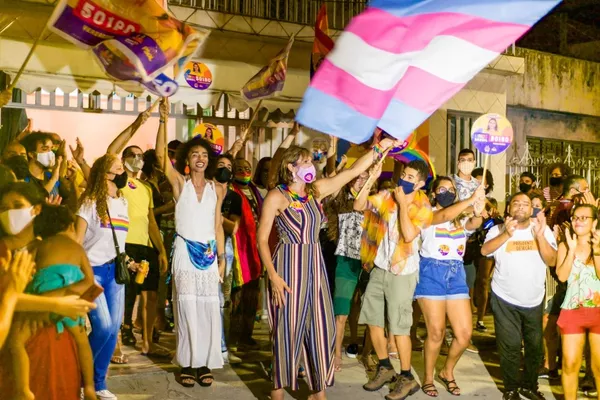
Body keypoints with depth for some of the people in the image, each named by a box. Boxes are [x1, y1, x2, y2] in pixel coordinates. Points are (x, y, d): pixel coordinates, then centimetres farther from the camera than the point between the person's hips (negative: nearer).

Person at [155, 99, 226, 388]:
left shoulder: (216, 189, 7)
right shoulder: (179, 182, 0)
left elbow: (218, 225, 8)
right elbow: (160, 154, -14)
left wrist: (222, 257, 3)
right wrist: (164, 120, -20)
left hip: (209, 253, 2)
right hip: (185, 251, -2)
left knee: (208, 309, 1)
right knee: (186, 309, 0)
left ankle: (205, 363, 10)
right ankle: (188, 364, 9)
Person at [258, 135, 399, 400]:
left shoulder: (317, 189, 7)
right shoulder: (276, 196, -8)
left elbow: (354, 170, 9)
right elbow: (261, 240, -9)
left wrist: (381, 146, 5)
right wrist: (273, 276, -17)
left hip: (315, 264, 6)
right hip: (288, 265, -6)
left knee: (321, 327, 6)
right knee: (288, 328, -1)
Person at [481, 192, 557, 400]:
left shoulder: (543, 230, -1)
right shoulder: (498, 230, -5)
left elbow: (551, 261, -12)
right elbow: (485, 251, -23)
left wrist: (539, 235, -24)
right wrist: (506, 234, -36)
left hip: (534, 300, 3)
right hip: (505, 300, -2)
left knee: (535, 346, 14)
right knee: (510, 347, 0)